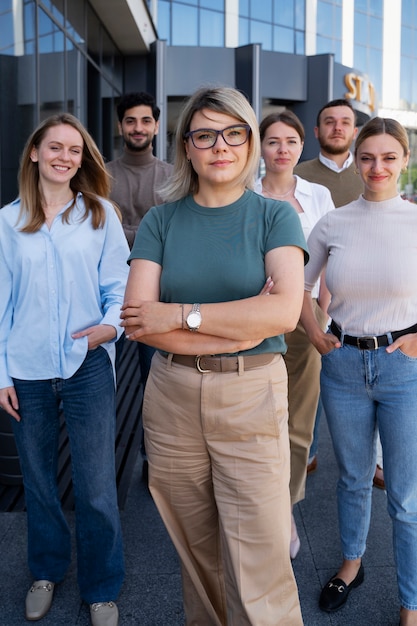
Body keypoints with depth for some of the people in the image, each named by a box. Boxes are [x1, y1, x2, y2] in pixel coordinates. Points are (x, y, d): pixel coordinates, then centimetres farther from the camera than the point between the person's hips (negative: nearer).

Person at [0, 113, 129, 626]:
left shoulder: (101, 214, 2)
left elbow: (118, 284, 2)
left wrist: (112, 323, -18)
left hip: (86, 365, -1)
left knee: (96, 487, 2)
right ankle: (46, 571, 40)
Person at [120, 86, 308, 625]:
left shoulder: (274, 216, 2)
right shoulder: (161, 221, 5)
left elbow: (285, 311, -14)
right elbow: (136, 319, -8)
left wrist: (180, 314, -13)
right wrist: (244, 324, -13)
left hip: (252, 397, -2)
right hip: (172, 397, 2)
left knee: (258, 570, 1)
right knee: (197, 552, 16)